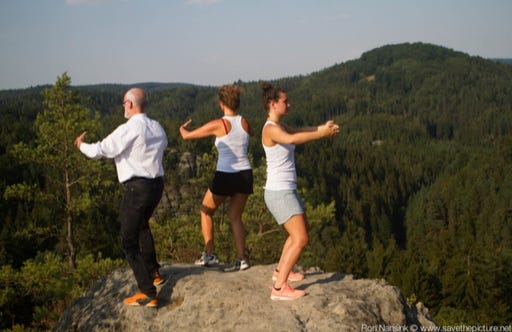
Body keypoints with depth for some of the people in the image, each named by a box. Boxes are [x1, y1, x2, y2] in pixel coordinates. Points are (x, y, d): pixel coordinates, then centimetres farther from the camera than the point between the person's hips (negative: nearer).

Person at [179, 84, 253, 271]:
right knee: (235, 217, 16)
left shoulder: (217, 125, -10)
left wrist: (182, 128, 22)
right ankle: (241, 258, 2)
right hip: (245, 174, 4)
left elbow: (187, 136, 0)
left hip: (225, 176, -4)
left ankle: (210, 255, 15)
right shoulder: (244, 122, 2)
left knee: (206, 211, 18)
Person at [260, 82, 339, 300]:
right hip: (279, 192, -10)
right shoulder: (270, 129, -18)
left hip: (287, 191, 10)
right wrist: (322, 133, -31)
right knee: (300, 239, -14)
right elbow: (292, 139, -37)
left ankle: (280, 271, 38)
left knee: (301, 231, 26)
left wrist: (322, 128, -2)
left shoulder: (279, 126, 12)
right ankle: (279, 288, -12)